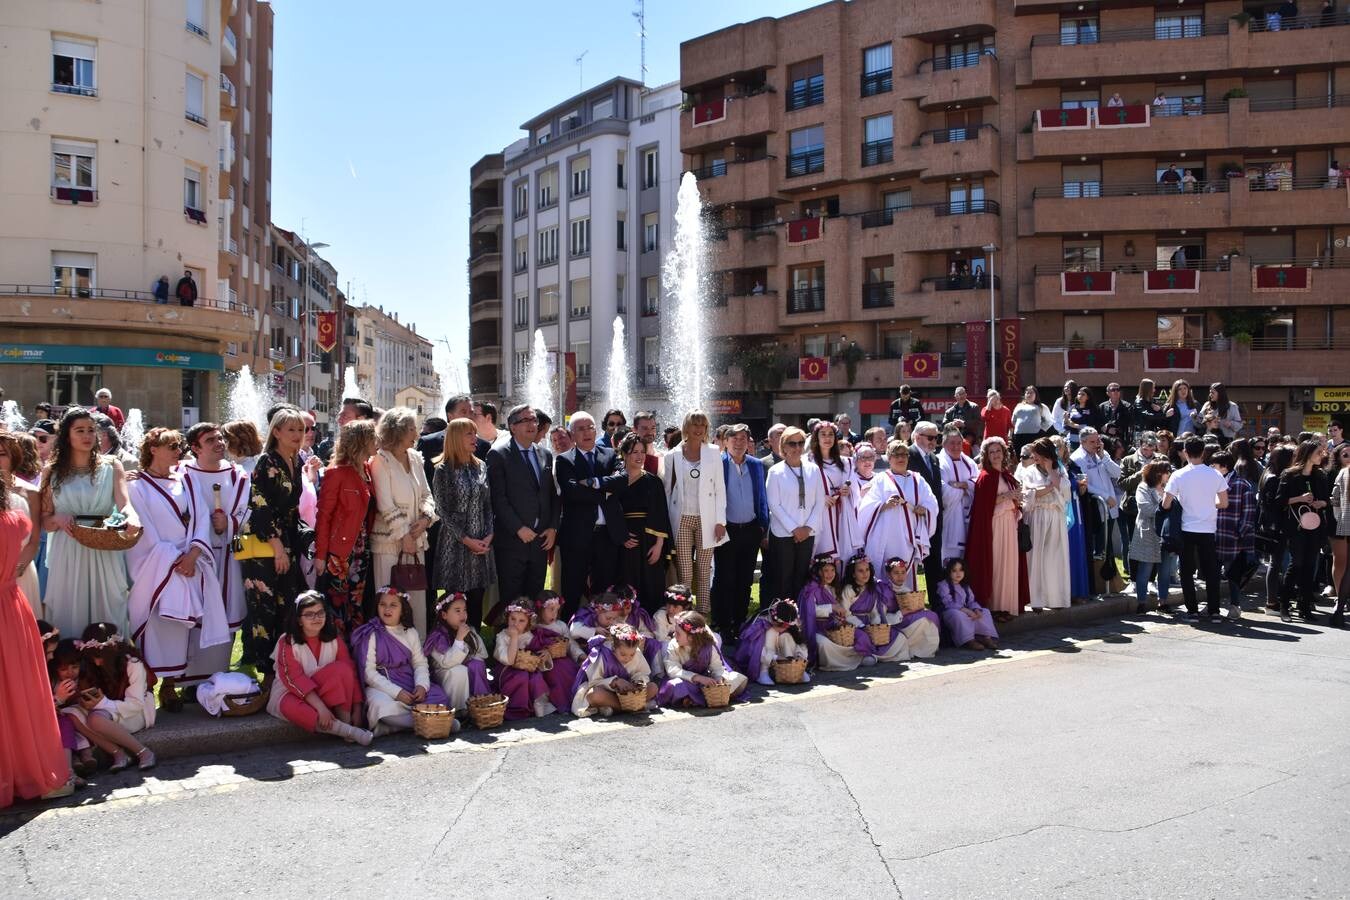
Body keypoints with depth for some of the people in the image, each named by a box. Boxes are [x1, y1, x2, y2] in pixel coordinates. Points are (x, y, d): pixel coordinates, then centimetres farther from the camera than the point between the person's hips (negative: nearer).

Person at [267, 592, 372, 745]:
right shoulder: (287, 642, -13)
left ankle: (345, 719, -26)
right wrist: (320, 707, -32)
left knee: (342, 669, -26)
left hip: (326, 694, 3)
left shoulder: (334, 639, -2)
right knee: (291, 707, -39)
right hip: (291, 695, -2)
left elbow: (350, 672, -6)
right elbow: (295, 679, -22)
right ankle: (347, 730, -34)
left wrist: (357, 708, -15)